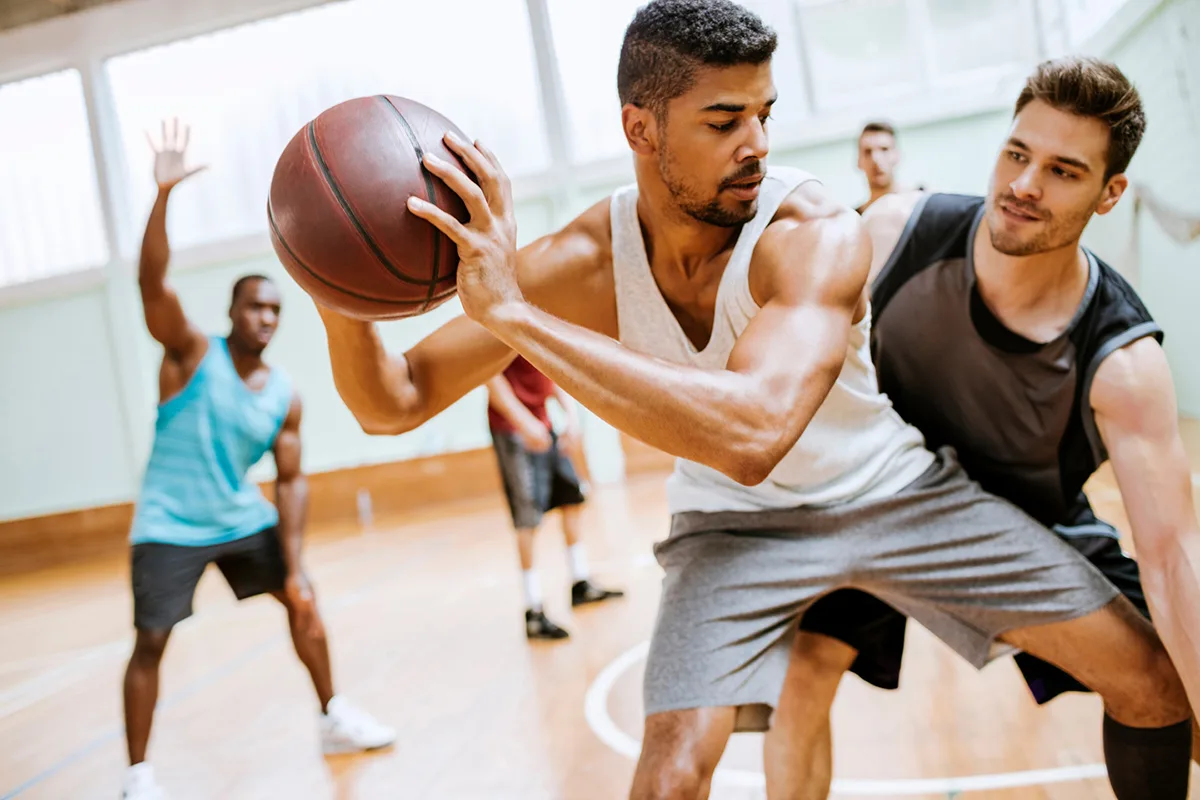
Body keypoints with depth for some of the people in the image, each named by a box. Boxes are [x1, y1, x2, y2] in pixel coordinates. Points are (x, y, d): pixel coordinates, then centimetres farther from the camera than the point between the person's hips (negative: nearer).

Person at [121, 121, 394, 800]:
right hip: (171, 526, -5)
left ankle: (335, 719, 24)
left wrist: (294, 564, -6)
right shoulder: (192, 354, -13)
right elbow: (153, 283, -28)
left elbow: (291, 480, 1)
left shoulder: (285, 396, -2)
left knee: (304, 602, 7)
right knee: (152, 642, -5)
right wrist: (165, 195, -40)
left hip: (242, 518, 5)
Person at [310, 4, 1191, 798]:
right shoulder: (584, 261, -20)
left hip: (896, 491, 0)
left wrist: (513, 312, -50)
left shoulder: (815, 233, -29)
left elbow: (754, 433, -48)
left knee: (1155, 683, 0)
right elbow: (394, 405, -16)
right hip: (738, 520, 1)